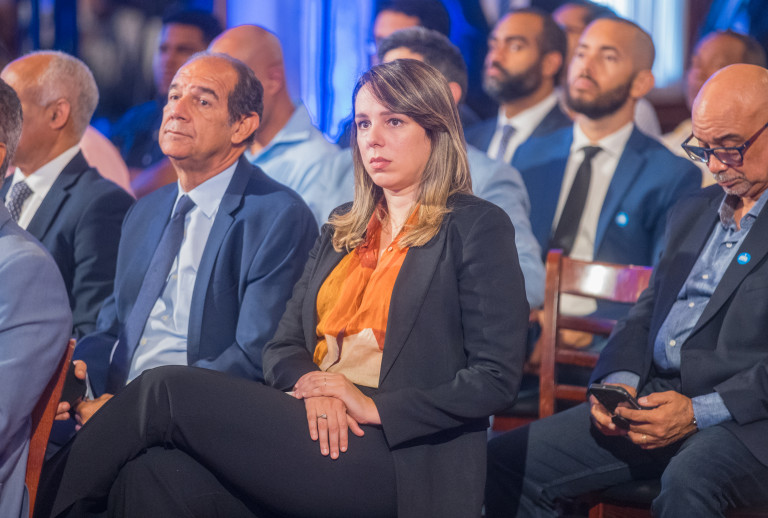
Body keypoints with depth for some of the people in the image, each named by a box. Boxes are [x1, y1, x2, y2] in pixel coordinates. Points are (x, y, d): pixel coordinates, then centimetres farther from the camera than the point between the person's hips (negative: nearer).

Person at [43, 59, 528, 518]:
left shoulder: (477, 227, 3)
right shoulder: (344, 228, 23)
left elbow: (496, 377, -5)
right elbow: (283, 347, 17)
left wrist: (377, 407, -13)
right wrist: (312, 383, -7)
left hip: (397, 460, -6)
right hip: (318, 431, 6)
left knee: (167, 390, -20)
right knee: (153, 471, -27)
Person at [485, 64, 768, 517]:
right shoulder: (692, 212, 23)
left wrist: (699, 412, -21)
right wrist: (619, 381, 1)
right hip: (654, 396, 7)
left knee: (689, 481, -42)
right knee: (503, 463, -8)